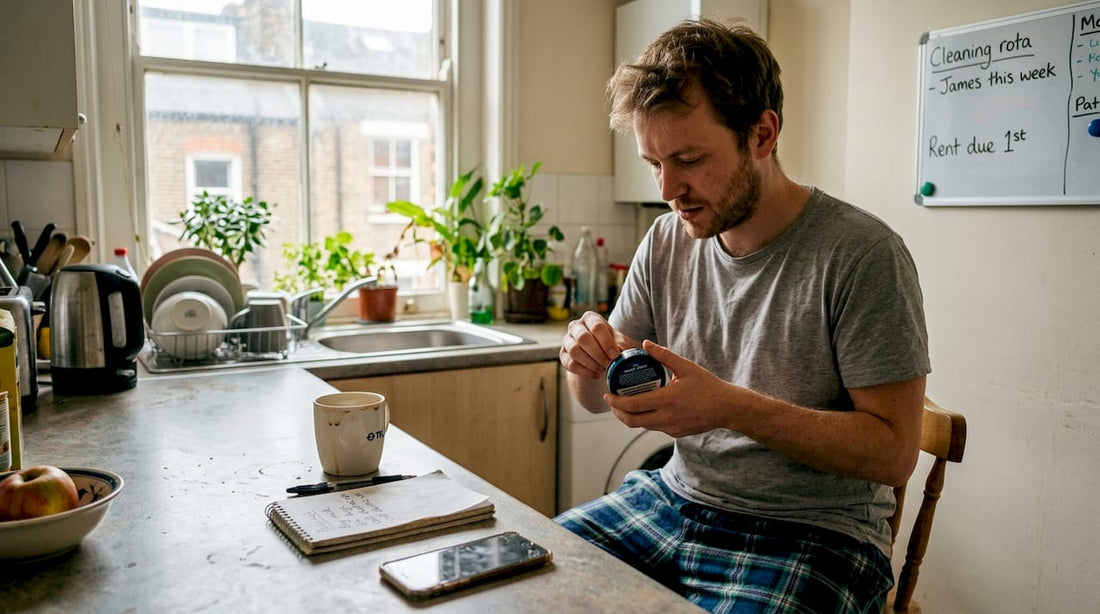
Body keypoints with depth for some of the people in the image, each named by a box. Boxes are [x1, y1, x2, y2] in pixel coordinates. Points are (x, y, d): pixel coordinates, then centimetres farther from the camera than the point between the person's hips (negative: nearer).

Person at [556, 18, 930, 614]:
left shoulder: (862, 253, -15)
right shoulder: (665, 243, 2)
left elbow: (894, 451, -15)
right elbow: (599, 400, 9)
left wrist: (732, 407, -27)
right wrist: (587, 358, -15)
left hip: (809, 529, -4)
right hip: (676, 496, 5)